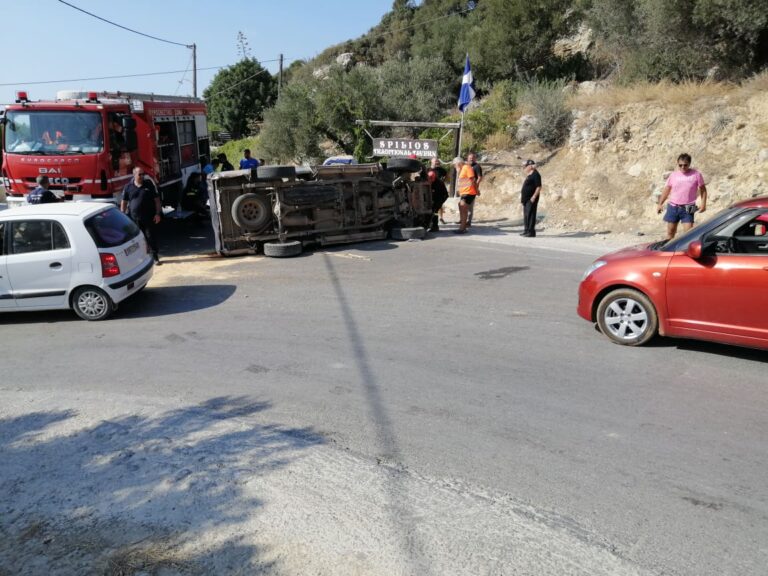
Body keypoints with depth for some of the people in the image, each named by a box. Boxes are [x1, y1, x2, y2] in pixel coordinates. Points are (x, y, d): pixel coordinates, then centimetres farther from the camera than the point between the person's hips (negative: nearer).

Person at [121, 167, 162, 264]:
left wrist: (158, 213, -5)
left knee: (151, 237, 1)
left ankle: (155, 256, 10)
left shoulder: (149, 184, 2)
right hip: (134, 218, 1)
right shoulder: (128, 187, 4)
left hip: (149, 217, -1)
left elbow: (156, 199, 2)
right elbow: (124, 202, 9)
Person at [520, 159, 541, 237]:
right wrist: (522, 197, 21)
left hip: (531, 199, -10)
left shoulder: (535, 175, -13)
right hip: (526, 199, 10)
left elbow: (539, 187, -18)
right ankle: (527, 230, 22)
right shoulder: (528, 175, 17)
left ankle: (531, 232, -10)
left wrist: (534, 197, -23)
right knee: (526, 215, 14)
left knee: (530, 214, -11)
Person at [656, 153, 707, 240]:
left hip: (687, 208, -2)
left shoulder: (696, 174, -3)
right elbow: (667, 189, 11)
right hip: (673, 207, 3)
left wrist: (703, 203, -7)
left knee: (688, 232, -9)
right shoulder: (674, 175, 3)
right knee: (670, 231, 9)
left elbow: (703, 189, 4)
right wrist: (660, 204, 8)